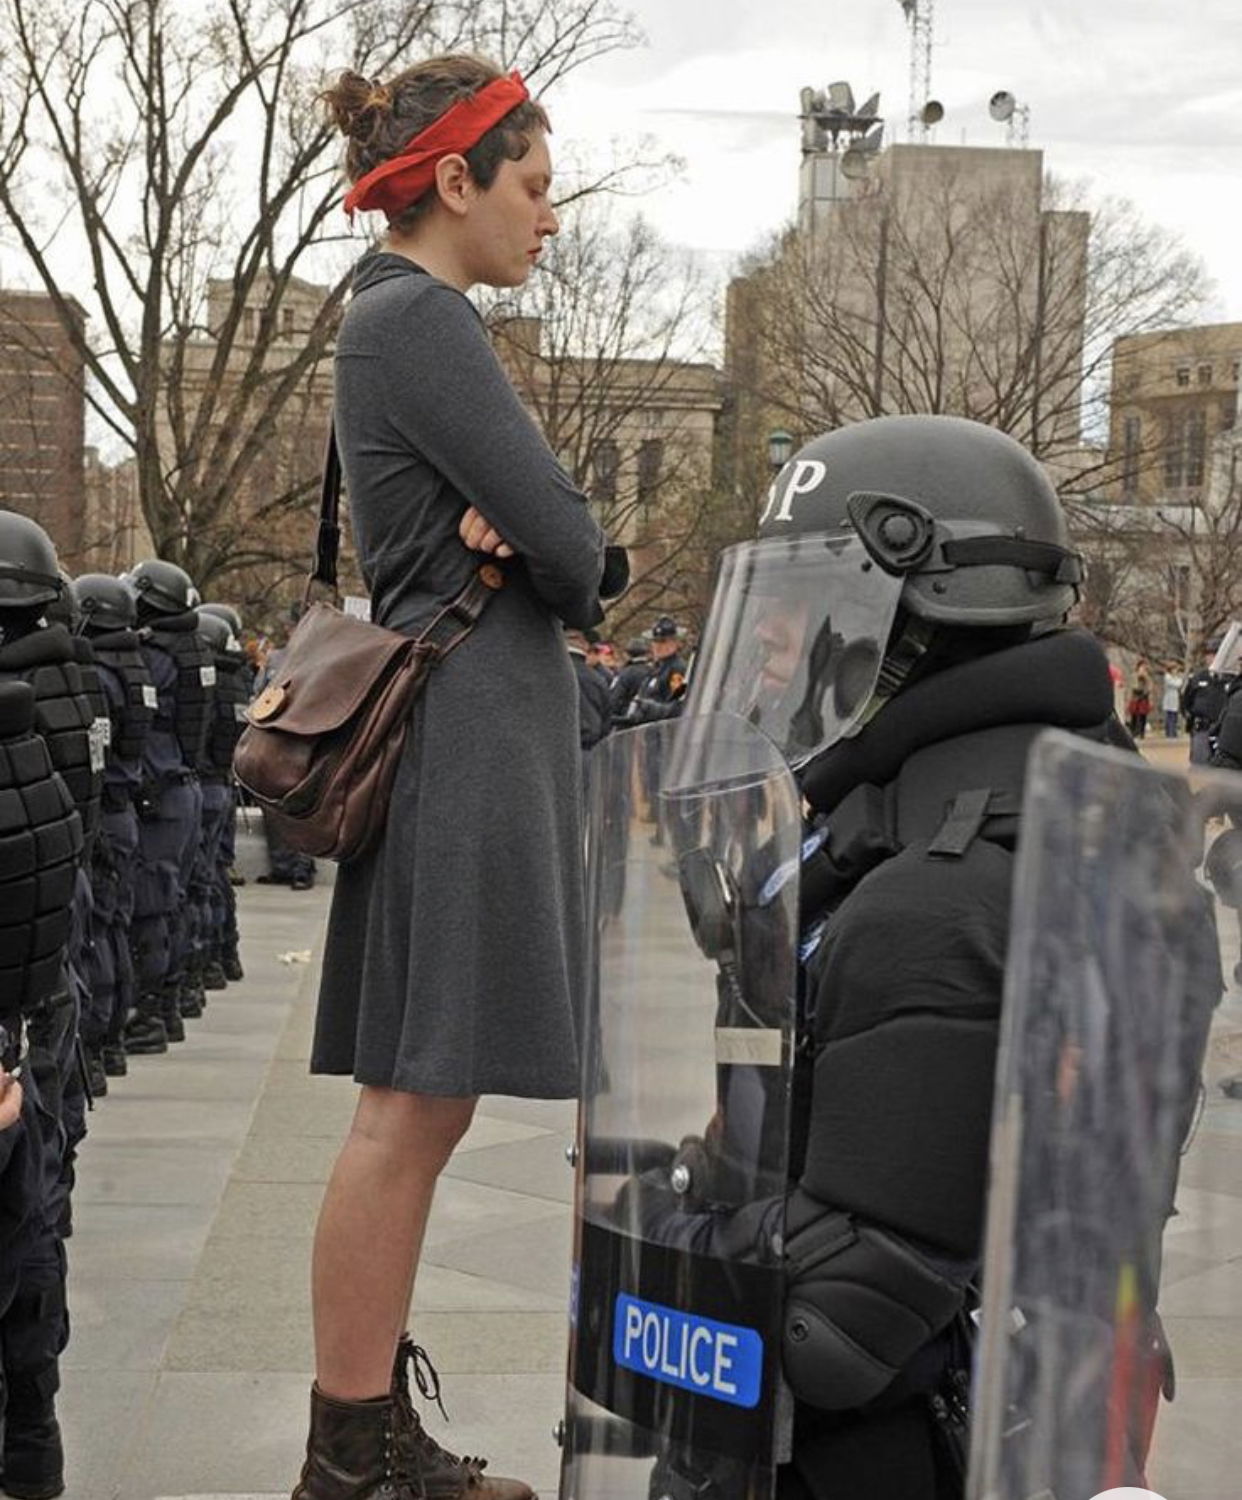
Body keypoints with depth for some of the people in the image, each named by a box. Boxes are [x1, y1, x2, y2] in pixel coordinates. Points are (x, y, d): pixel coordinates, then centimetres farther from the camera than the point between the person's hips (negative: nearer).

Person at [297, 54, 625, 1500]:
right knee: (413, 1103, -8)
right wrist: (571, 563, 8)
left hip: (457, 740, 10)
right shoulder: (419, 318, -10)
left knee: (419, 1103, 12)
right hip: (467, 733, -10)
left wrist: (525, 539, -6)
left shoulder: (396, 319, 21)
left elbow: (567, 555, 17)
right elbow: (569, 541, -15)